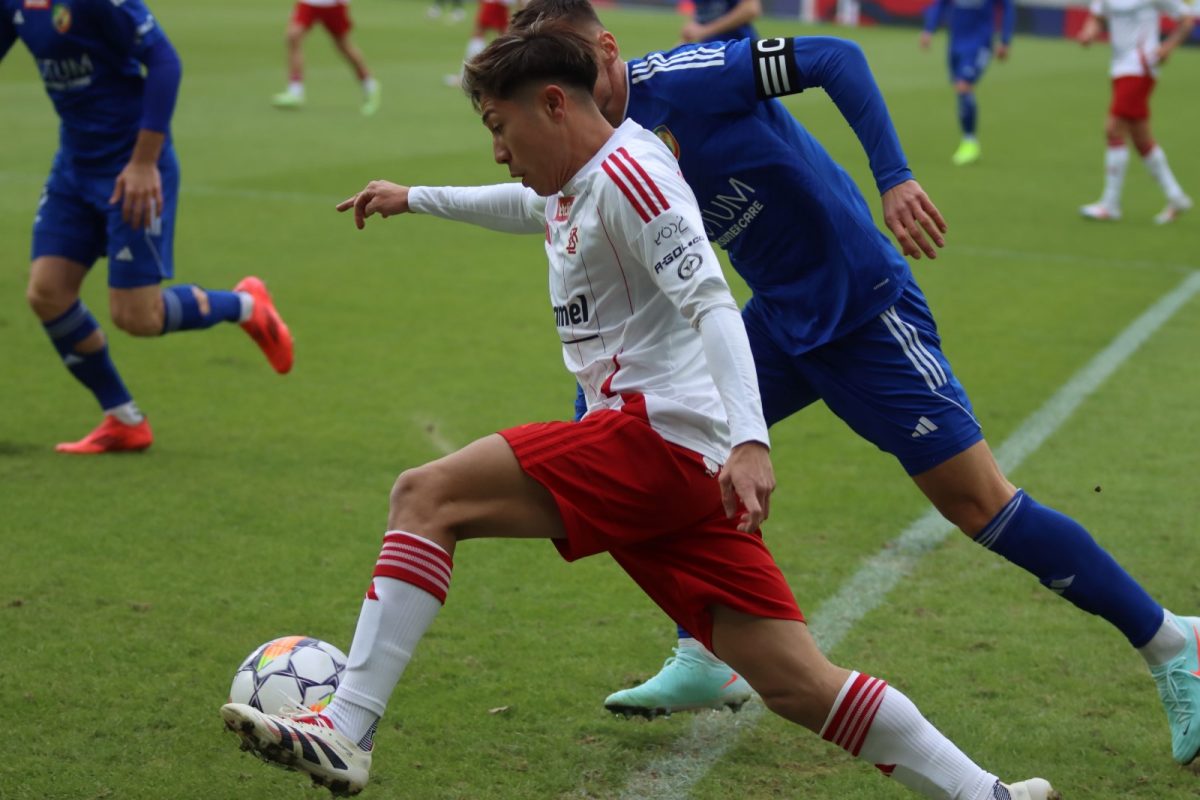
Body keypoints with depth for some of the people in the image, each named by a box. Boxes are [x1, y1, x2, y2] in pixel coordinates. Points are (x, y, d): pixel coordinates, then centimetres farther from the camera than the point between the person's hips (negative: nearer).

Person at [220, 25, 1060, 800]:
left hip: (659, 435, -10)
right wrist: (416, 198, 55)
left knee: (427, 496, -12)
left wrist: (750, 443, -31)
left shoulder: (627, 172, -8)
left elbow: (712, 307, -20)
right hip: (675, 473, 10)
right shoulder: (575, 187, 22)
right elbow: (524, 206, 48)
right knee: (798, 683, 5)